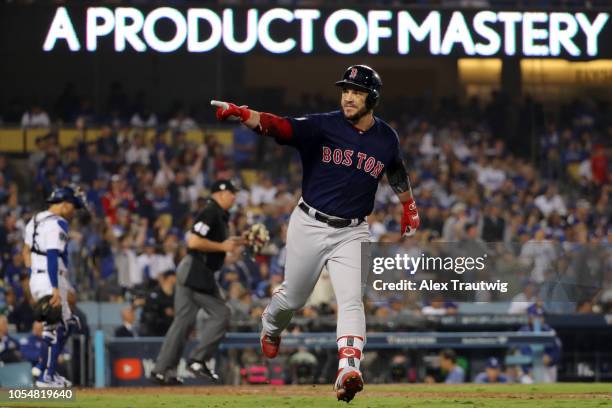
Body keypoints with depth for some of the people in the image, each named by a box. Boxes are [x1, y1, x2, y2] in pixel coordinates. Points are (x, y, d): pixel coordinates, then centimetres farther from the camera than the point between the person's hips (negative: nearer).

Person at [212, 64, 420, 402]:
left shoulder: (386, 139, 0)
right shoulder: (323, 126, -11)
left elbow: (397, 173, 22)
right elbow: (278, 126, -26)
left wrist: (409, 208, 28)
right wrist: (242, 114, -44)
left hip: (352, 233, 1)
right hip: (309, 225, -1)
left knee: (351, 300, -16)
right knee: (293, 297, 13)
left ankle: (348, 372, -26)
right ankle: (270, 328, 47)